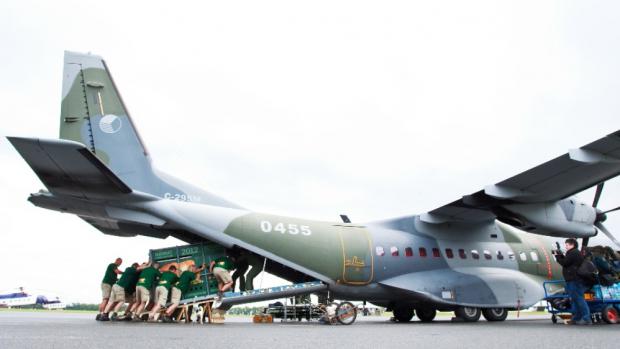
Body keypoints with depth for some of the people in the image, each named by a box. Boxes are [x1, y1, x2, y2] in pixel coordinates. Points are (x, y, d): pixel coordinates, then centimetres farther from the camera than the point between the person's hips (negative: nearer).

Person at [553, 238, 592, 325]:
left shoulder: (573, 253, -12)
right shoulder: (575, 253, 22)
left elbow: (564, 263, -13)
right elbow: (567, 262, 22)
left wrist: (557, 256, 1)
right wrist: (560, 255, 11)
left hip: (574, 281, -11)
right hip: (574, 280, 11)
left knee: (578, 298, -11)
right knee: (575, 299, 13)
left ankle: (586, 318, -11)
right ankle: (576, 318, 17)